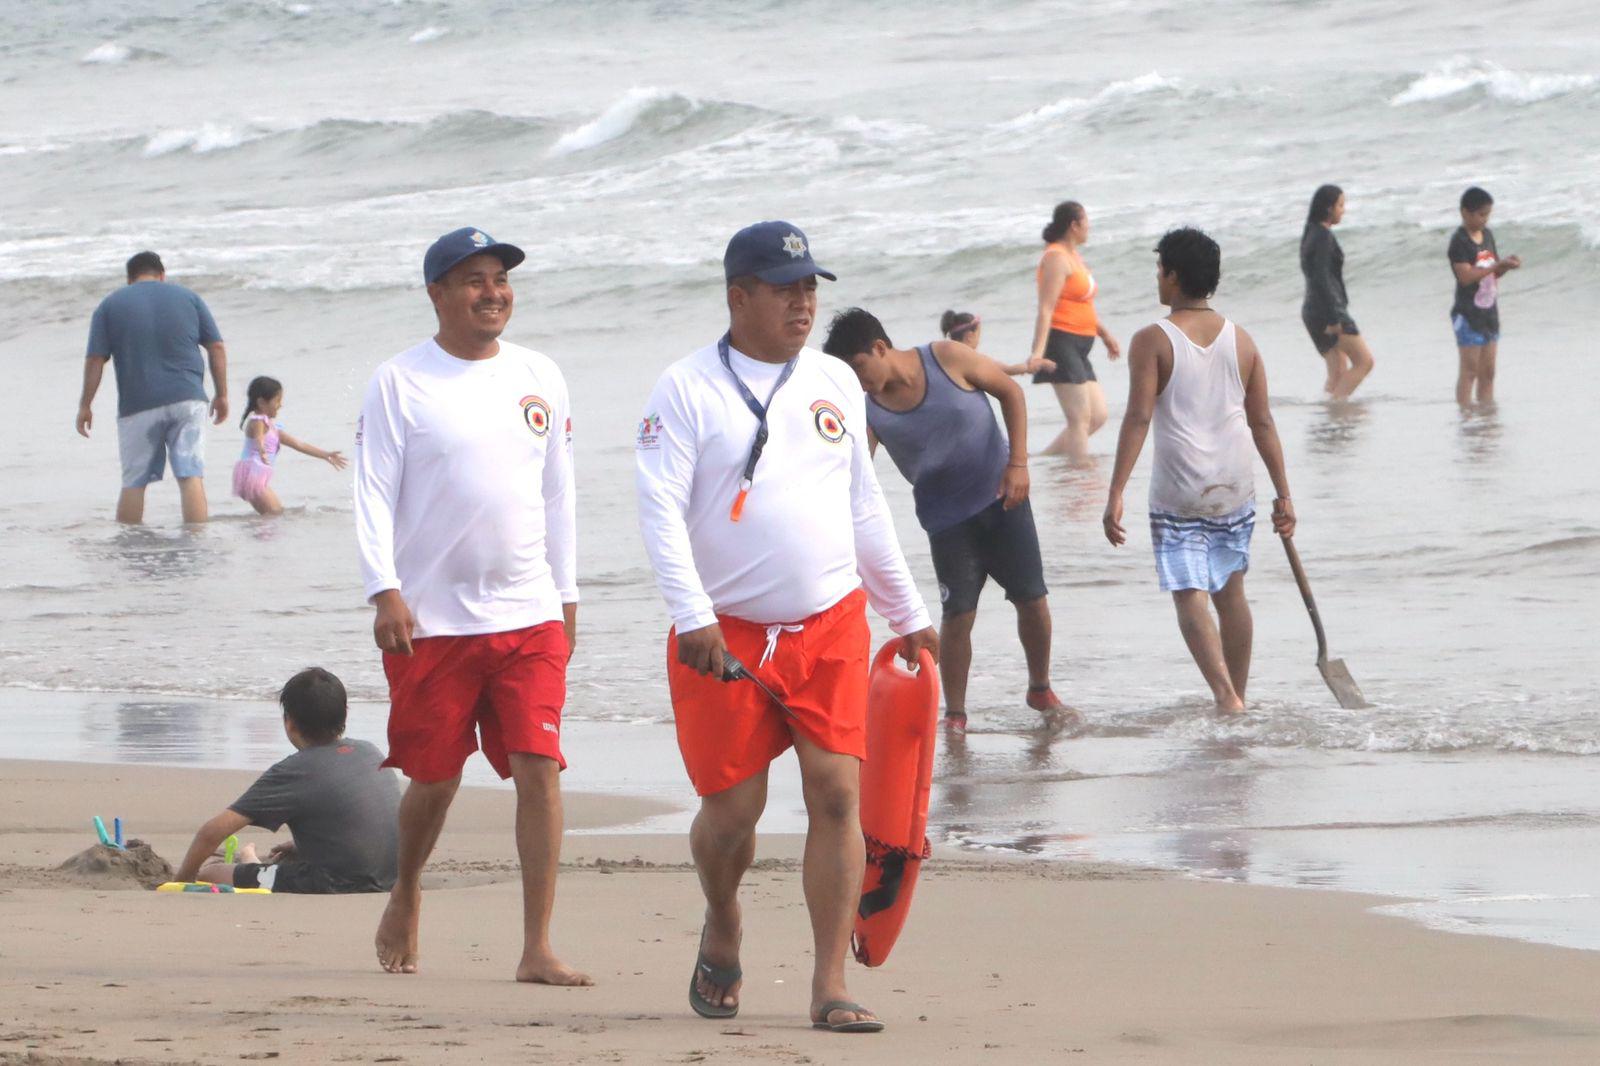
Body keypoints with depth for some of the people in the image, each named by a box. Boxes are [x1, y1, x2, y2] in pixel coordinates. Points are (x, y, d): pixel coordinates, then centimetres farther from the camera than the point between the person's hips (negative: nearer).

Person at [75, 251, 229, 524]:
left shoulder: (110, 306, 7)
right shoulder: (189, 298, 11)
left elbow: (95, 360, 0)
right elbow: (216, 348, 9)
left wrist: (85, 405, 6)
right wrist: (222, 395, 15)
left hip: (138, 408, -1)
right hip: (187, 399, 1)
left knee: (133, 482, 8)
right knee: (191, 476, -3)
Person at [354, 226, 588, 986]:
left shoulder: (539, 379, 11)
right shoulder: (399, 383, -1)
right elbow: (374, 492, -5)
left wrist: (567, 595, 16)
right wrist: (384, 592, -15)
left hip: (530, 616, 3)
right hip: (432, 619, -3)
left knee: (539, 770, -9)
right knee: (434, 778, 6)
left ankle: (537, 949, -9)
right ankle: (404, 899, 35)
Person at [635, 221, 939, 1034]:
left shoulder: (835, 383, 12)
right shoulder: (688, 388, -4)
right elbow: (660, 509, -12)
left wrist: (908, 615, 22)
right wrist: (691, 617, -24)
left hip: (831, 625, 3)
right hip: (728, 634, -3)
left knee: (837, 792, -9)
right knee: (732, 808, 0)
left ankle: (829, 987, -6)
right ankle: (721, 931, 32)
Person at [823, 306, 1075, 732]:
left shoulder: (948, 359, -16)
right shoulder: (866, 410, -14)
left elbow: (1011, 393, -4)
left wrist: (1017, 463, -11)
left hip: (1000, 494, 0)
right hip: (946, 517, 0)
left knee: (1031, 598, 2)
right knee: (958, 614, -10)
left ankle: (1041, 690, 24)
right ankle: (954, 715, 5)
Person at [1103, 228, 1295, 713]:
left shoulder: (1152, 342, -8)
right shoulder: (1241, 341, 6)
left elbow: (1138, 418, -15)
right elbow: (1262, 423, 7)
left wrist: (1115, 494, -16)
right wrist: (1283, 494, 13)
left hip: (1178, 495, -5)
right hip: (1235, 490, 5)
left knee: (1190, 598, -6)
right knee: (1230, 591, 18)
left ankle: (1226, 695, -24)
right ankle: (1238, 695, 26)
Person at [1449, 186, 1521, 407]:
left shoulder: (1487, 235, 11)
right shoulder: (1459, 241, -13)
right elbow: (1466, 276, -22)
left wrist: (1506, 265, -4)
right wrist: (1497, 265, -25)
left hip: (1489, 311, 8)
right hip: (1468, 314, -8)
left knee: (1488, 372, 9)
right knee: (1469, 370, -7)